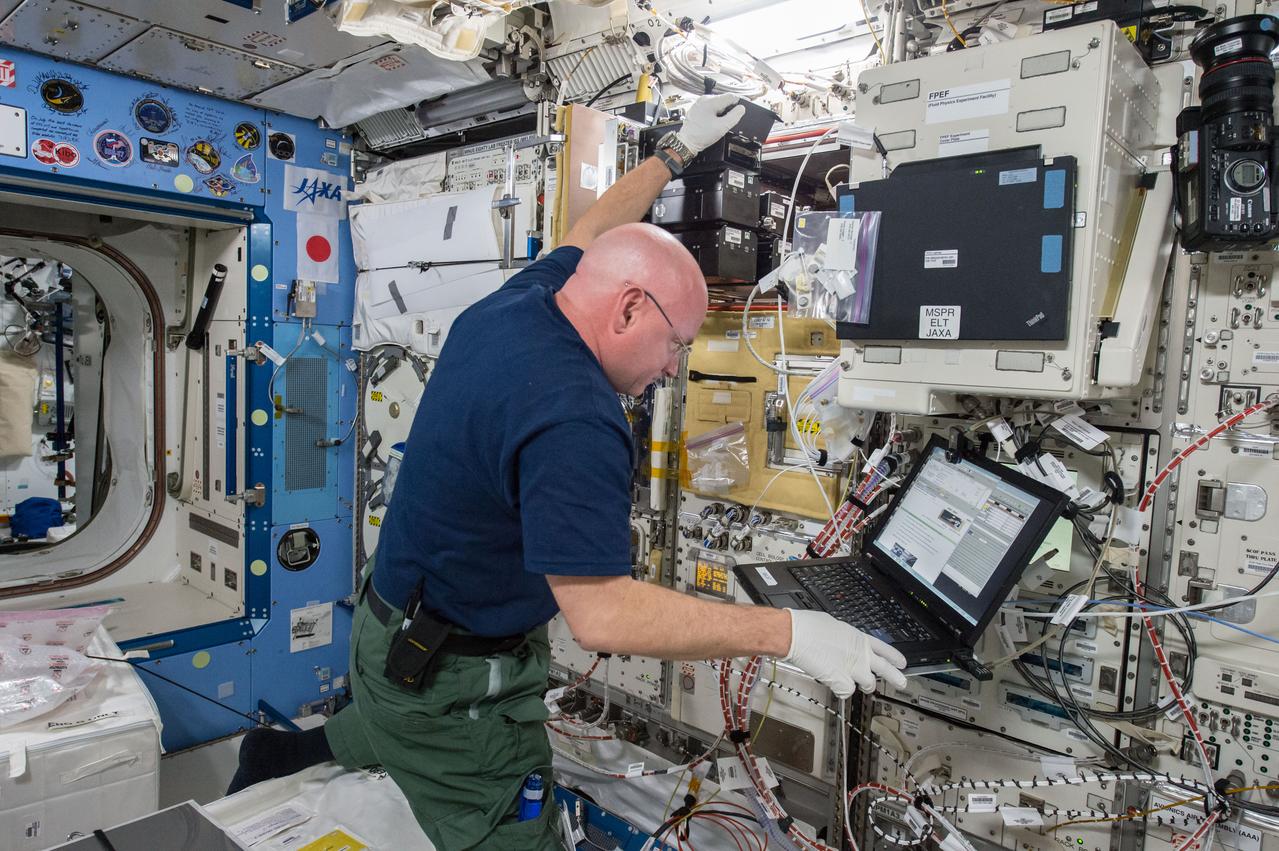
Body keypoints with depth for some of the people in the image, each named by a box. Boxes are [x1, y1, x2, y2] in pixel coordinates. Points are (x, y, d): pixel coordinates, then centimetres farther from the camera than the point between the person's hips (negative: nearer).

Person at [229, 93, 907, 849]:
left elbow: (591, 237, 15)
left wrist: (676, 152, 25)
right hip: (455, 680, -9)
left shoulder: (515, 303, -5)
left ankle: (288, 754, 54)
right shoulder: (572, 419, -32)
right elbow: (602, 614, -34)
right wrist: (790, 633, -29)